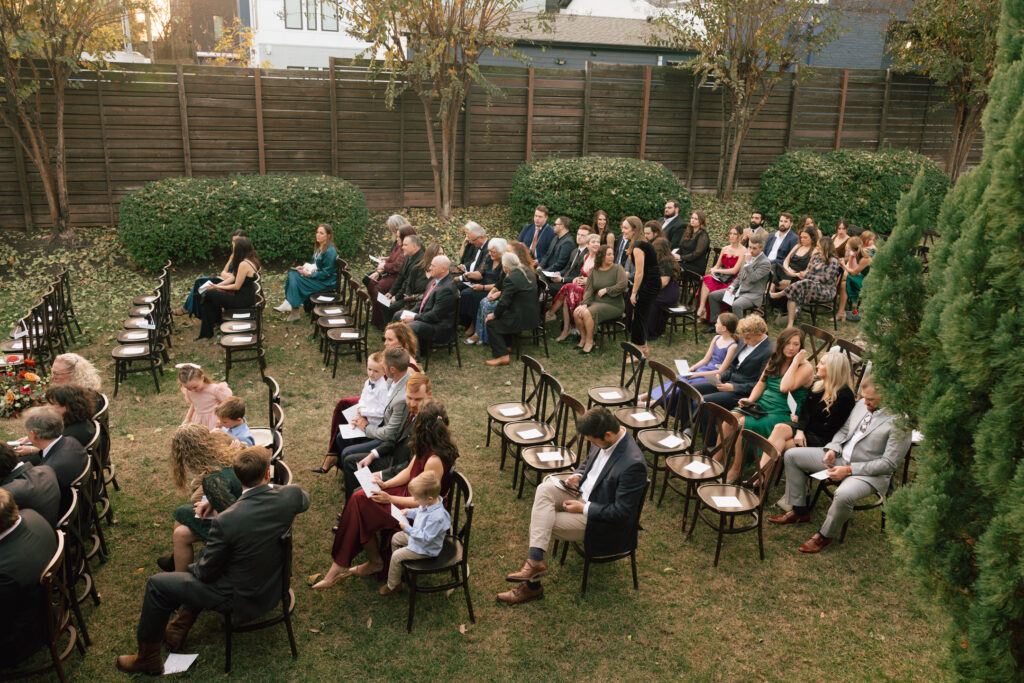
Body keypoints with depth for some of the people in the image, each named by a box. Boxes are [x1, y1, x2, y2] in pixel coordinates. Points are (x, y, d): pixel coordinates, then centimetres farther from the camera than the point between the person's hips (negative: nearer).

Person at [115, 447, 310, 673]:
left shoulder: (225, 521, -31)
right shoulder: (290, 495, -19)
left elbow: (205, 572, -14)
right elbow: (305, 500, 9)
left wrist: (195, 567, 8)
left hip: (242, 599, -6)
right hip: (274, 587, 6)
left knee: (157, 585, 10)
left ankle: (148, 658, 28)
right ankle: (179, 630, 39)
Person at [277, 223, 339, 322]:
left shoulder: (330, 251, -20)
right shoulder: (319, 247, 10)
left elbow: (326, 273, -21)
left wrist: (309, 274, -20)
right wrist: (304, 267, 3)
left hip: (326, 282, -9)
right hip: (316, 275, 9)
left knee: (296, 280, -21)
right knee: (292, 273, -8)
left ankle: (295, 312, -12)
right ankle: (288, 303, -14)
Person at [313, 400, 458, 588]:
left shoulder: (434, 461, -30)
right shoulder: (425, 448, -3)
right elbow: (408, 472, 10)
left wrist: (390, 499, -20)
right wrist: (385, 484, -4)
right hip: (409, 493, 9)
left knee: (360, 505, -7)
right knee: (359, 497, -3)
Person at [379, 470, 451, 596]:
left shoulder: (437, 517, -42)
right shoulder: (430, 502, -14)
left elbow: (425, 538, -34)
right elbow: (420, 512, 10)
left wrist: (407, 529, -31)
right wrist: (409, 512, -6)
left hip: (426, 549, -10)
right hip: (418, 535, 10)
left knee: (396, 556, -7)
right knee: (396, 538, 19)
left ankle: (393, 586, 16)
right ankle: (398, 567, 38)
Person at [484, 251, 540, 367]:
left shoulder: (511, 278, -20)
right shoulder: (528, 272, 7)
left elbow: (504, 302, -17)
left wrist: (494, 315, -4)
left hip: (522, 318, -10)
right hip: (533, 314, 10)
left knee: (491, 323, -1)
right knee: (501, 316, 25)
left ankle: (502, 355, -5)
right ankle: (504, 346, 31)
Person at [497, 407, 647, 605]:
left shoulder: (633, 464, -31)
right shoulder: (603, 441, -6)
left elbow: (622, 513, -25)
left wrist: (583, 508, -19)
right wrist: (578, 475, -4)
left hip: (603, 522, -8)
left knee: (541, 524, -13)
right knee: (544, 489, -18)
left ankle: (532, 586, 4)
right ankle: (534, 561, -22)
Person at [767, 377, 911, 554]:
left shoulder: (899, 422, -19)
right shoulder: (862, 404, 3)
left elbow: (889, 464, -19)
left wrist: (849, 470, -20)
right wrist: (833, 449, -4)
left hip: (869, 473, -8)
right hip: (840, 457, 8)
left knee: (843, 495, -39)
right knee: (791, 455, 2)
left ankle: (824, 535, -9)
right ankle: (799, 511, 12)